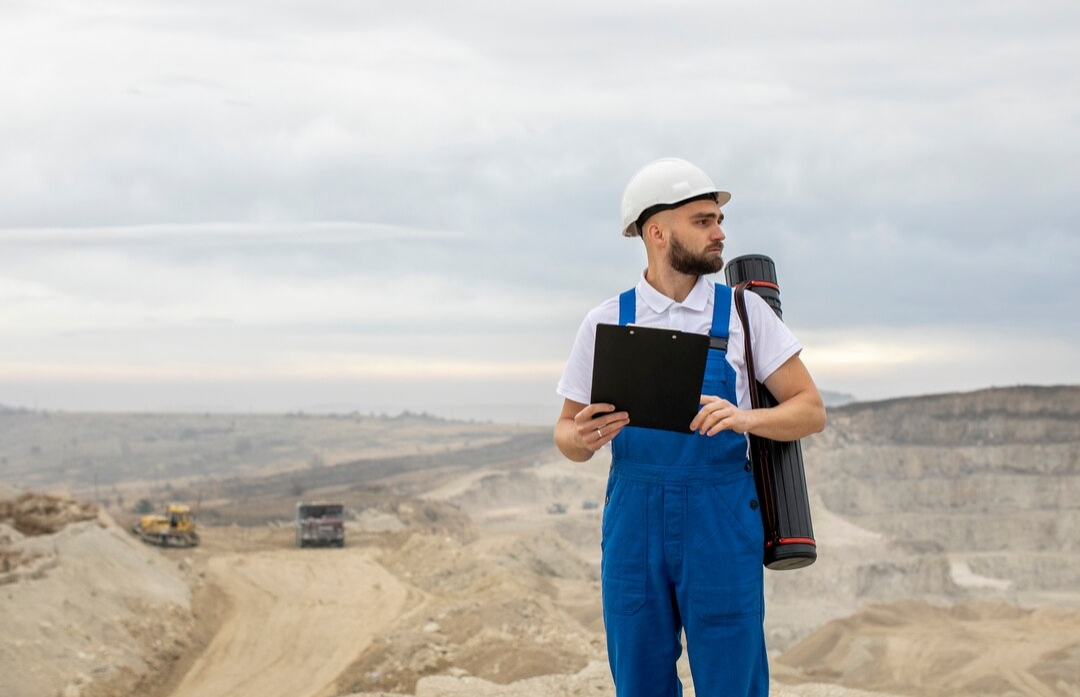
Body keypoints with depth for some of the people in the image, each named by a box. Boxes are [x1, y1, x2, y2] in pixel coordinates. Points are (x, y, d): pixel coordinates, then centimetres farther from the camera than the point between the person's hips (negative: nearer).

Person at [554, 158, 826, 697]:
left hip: (722, 526, -1)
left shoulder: (743, 312, 2)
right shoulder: (606, 323, 4)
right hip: (633, 525, 1)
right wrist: (581, 438, -15)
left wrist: (746, 417, -18)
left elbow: (811, 411, 3)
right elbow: (567, 435, 10)